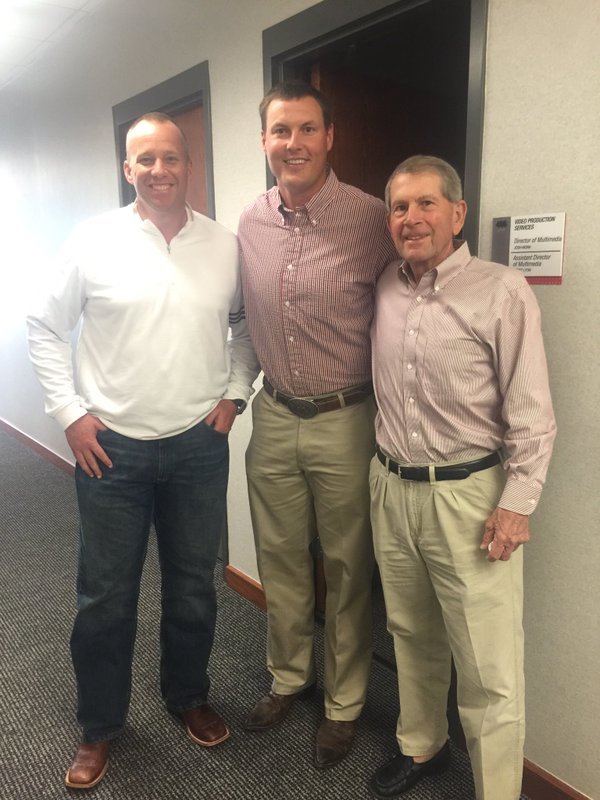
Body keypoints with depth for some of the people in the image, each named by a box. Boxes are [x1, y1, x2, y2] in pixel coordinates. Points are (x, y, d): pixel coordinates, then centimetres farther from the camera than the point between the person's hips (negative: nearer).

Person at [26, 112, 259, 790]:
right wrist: (70, 413, -4)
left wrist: (234, 392, 3)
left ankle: (188, 696, 41)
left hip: (199, 445, 2)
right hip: (111, 447, -1)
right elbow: (46, 329, 3)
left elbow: (247, 325, 14)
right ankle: (99, 725, 34)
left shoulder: (225, 246, 2)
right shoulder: (93, 242, -4)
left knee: (193, 588, 16)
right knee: (105, 597, 11)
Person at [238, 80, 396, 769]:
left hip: (345, 421, -4)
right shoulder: (249, 224, 4)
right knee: (279, 558, 18)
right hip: (274, 416, 5)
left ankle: (344, 703, 33)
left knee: (347, 568, 11)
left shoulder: (368, 219, -12)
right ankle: (288, 675, 42)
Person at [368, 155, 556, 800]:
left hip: (469, 493, -5)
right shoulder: (383, 289, 5)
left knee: (488, 668, 3)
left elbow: (532, 415, -10)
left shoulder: (502, 293, -10)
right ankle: (421, 746, 43)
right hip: (390, 487, 5)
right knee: (411, 634, 21)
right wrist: (385, 469, 11)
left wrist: (517, 504, -12)